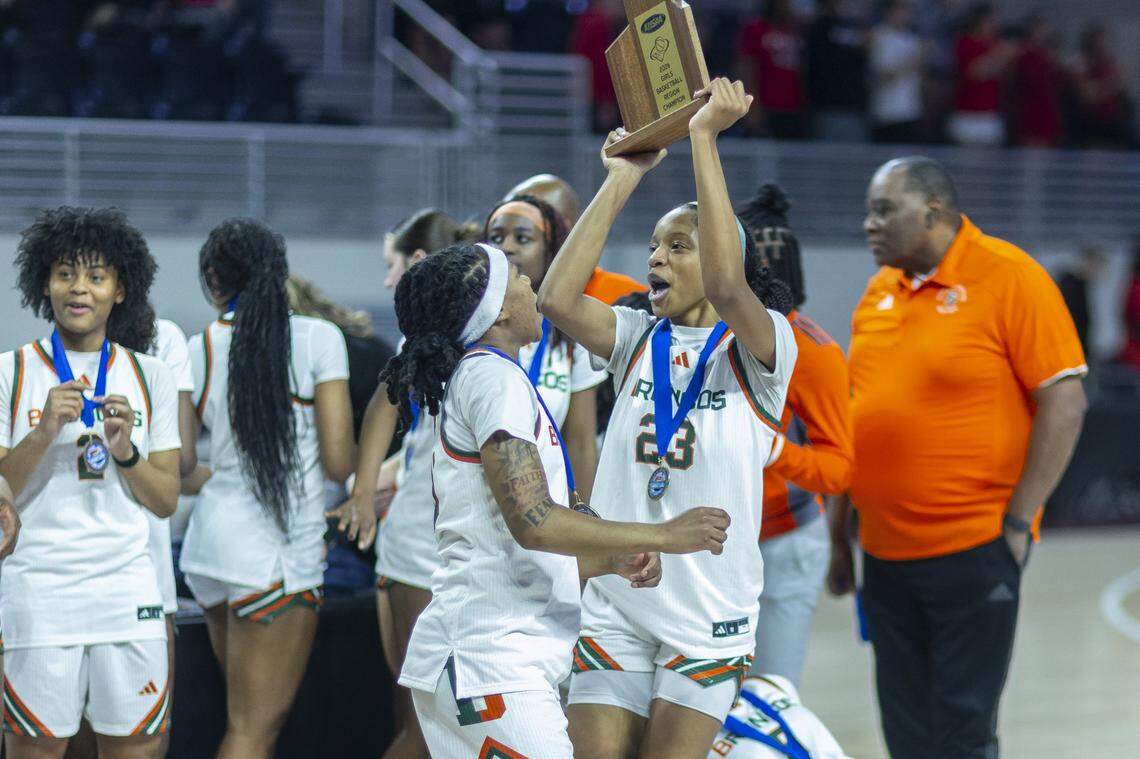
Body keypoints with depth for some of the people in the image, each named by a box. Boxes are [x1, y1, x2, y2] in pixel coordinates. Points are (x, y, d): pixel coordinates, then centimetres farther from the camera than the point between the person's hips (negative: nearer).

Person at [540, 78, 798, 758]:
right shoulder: (640, 340, 10)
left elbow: (725, 285, -26)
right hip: (615, 598, 4)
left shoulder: (759, 347, -5)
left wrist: (705, 139, -24)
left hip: (709, 606, -4)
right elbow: (557, 298, -7)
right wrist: (623, 178, -5)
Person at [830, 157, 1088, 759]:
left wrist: (1017, 523, -14)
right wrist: (840, 534, 16)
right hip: (884, 552, 6)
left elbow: (1064, 402, -11)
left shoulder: (1008, 277, -9)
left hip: (973, 551, -6)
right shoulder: (879, 290, 11)